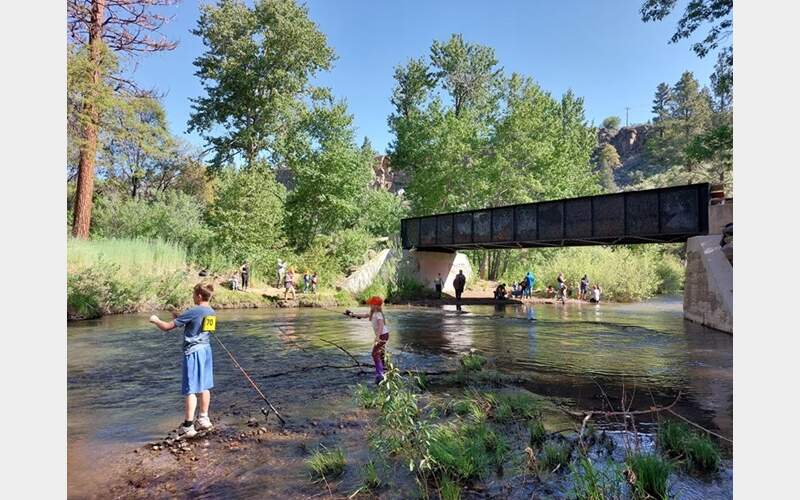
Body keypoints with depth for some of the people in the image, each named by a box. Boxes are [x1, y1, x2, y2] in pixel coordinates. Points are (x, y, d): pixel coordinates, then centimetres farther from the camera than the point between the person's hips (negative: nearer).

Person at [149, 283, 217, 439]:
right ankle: (204, 419, 25)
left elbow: (167, 327, -10)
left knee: (190, 390, -3)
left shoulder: (192, 312, -16)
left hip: (193, 352, -8)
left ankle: (188, 426, -1)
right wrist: (179, 318, 18)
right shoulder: (212, 313, 6)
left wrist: (155, 320, 8)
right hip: (206, 350, 8)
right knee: (204, 386, 16)